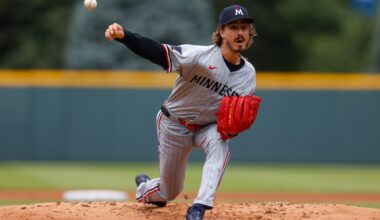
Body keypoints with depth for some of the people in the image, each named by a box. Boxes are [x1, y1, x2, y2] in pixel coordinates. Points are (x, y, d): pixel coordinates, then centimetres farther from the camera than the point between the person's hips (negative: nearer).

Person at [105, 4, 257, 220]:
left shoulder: (248, 74, -10)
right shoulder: (200, 56, -26)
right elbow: (157, 52, -36)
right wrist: (123, 35, -54)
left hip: (207, 126, 3)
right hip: (174, 125, -3)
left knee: (220, 146, -34)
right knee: (170, 192, 8)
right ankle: (144, 188, 45)